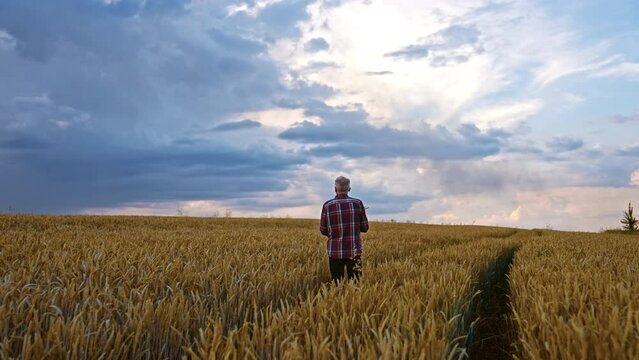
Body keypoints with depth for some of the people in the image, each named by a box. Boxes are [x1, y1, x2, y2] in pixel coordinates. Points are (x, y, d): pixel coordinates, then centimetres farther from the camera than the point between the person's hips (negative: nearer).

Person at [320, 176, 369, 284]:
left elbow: (323, 230, 2)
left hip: (335, 252, 0)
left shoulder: (327, 206, -5)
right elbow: (365, 228, 2)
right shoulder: (358, 203, -3)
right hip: (354, 251, 0)